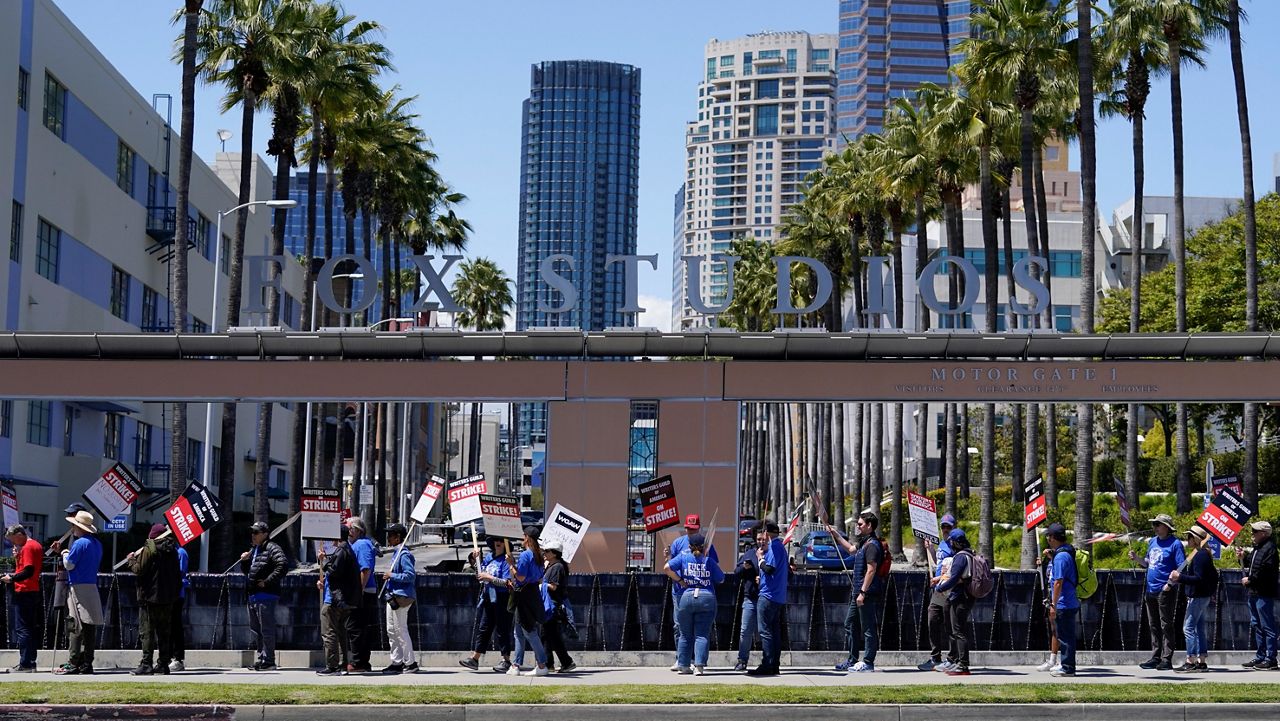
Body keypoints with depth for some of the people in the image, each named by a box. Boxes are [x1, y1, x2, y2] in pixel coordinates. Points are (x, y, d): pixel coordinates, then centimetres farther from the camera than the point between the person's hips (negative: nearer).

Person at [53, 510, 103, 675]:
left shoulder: (80, 543, -12)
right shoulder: (97, 544, 15)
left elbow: (69, 565, -11)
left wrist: (64, 554, 9)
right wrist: (66, 552, 20)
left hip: (78, 588, -8)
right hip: (93, 587, 8)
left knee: (75, 626, -7)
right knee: (90, 627, 6)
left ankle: (73, 663, -10)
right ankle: (87, 663, 7)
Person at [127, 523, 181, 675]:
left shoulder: (149, 549, -10)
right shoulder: (172, 551, 11)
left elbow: (139, 570, -14)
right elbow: (178, 575, 14)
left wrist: (131, 560, 5)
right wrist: (175, 593, 21)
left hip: (150, 596, -6)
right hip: (168, 598, 6)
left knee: (147, 632, -4)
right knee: (163, 632, 11)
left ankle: (146, 664, -9)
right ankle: (163, 664, 11)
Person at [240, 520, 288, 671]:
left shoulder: (272, 548, -10)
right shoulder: (253, 550, 20)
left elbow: (283, 565, -24)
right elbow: (248, 571, 29)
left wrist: (267, 581, -22)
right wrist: (244, 561, 8)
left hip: (266, 595, -10)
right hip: (253, 595, 10)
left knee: (266, 629, -8)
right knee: (255, 630, 16)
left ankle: (269, 660, -4)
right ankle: (261, 658, 24)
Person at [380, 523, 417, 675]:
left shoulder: (404, 554, -16)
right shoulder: (396, 554, 16)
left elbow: (410, 575, -23)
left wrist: (392, 576, -18)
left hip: (401, 598, -11)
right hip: (392, 597, 11)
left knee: (401, 631, -7)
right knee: (391, 631, 14)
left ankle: (410, 663, -2)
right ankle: (396, 662, 20)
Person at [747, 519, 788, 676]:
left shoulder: (774, 546, -12)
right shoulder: (780, 546, 18)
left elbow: (769, 568, -21)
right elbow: (788, 574, 22)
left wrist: (760, 558, -5)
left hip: (768, 595, -10)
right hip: (779, 597, 10)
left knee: (765, 631, -9)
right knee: (775, 632, 10)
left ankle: (767, 665, -11)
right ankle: (775, 666, 12)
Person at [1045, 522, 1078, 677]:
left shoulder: (1061, 556, -18)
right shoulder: (1069, 552, 12)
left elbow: (1058, 582, -21)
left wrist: (1053, 605, -19)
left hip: (1063, 605, -10)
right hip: (1071, 603, 10)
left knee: (1065, 637, -3)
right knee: (1065, 636, 16)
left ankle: (1067, 668, 2)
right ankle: (1066, 665, 23)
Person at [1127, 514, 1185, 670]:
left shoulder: (1175, 544, -10)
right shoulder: (1152, 542, 13)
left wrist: (1170, 584, -20)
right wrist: (1136, 558, 4)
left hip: (1165, 591, -8)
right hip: (1151, 591, 8)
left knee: (1166, 625, -2)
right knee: (1154, 626, 12)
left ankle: (1167, 659, 1)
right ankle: (1155, 657, 19)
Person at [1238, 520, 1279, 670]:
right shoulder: (1257, 548, 18)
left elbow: (1267, 571, -23)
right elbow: (1251, 565, 24)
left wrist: (1250, 579, -15)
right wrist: (1242, 558, 8)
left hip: (1264, 594, -11)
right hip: (1254, 593, 11)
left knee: (1267, 626, -7)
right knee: (1256, 625, 15)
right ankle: (1260, 657, 22)